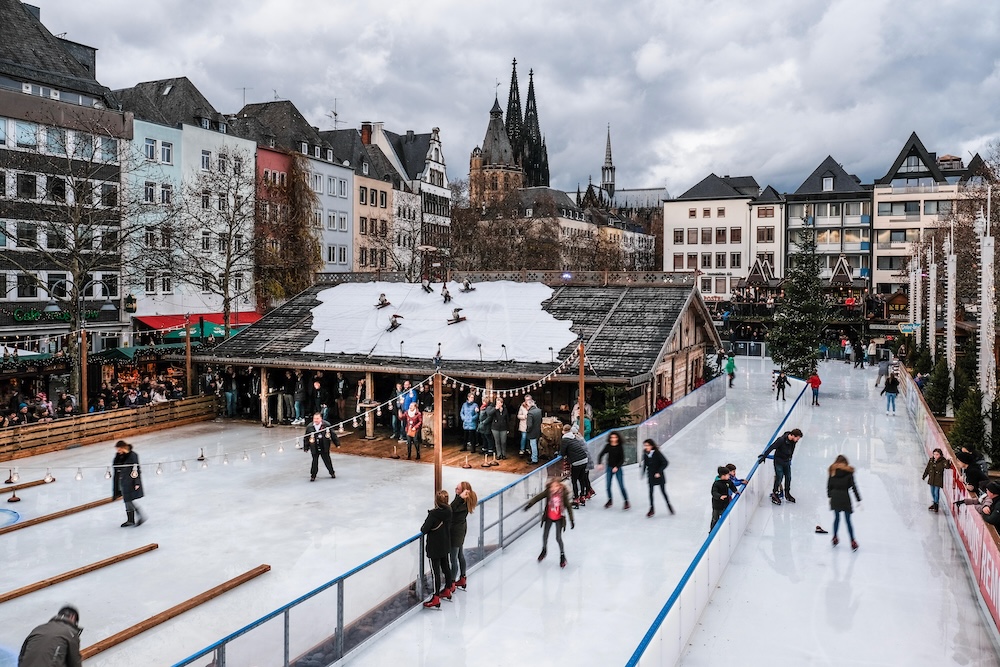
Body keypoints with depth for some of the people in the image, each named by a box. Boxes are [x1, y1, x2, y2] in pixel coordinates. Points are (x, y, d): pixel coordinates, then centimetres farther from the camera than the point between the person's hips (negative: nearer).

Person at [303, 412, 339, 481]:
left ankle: (332, 473, 31)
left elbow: (333, 435, -1)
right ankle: (313, 476, 17)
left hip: (324, 448, 0)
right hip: (314, 449, 0)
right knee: (315, 462, 4)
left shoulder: (326, 425, -9)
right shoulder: (309, 427, -6)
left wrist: (337, 444, 2)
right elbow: (306, 438, 4)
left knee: (327, 461, 12)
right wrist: (306, 447, 6)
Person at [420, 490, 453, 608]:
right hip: (446, 546, 7)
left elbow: (424, 530, -21)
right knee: (446, 567, 21)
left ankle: (436, 599, 3)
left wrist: (422, 528, 2)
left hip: (435, 547, -7)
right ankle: (447, 591, 38)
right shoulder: (448, 512, -5)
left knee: (436, 571, -2)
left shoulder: (434, 514, -24)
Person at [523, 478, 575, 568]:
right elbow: (538, 497, -18)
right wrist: (529, 504, -32)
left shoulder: (563, 494, -20)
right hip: (549, 517, 3)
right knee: (545, 536, 12)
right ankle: (544, 550, 42)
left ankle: (562, 555, 24)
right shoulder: (548, 492, -17)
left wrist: (571, 520, -8)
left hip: (559, 519, -2)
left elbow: (568, 507, -12)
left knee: (558, 538, -1)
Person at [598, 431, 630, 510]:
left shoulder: (620, 447, -10)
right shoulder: (608, 446, -4)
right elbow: (601, 455, 0)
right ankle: (610, 500, 27)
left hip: (617, 468, -3)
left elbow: (622, 459, -10)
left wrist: (617, 467, -22)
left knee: (621, 486, -4)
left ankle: (626, 501, 11)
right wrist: (599, 463, -14)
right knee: (608, 485, 6)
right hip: (609, 468, 3)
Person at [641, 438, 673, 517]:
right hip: (651, 476, 4)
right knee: (651, 492, 1)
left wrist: (659, 472, -20)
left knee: (663, 491, 6)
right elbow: (645, 464, 9)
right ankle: (651, 509, 11)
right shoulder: (645, 454, -4)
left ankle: (669, 505, 27)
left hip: (659, 475, -4)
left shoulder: (657, 453, -18)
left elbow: (665, 463, -17)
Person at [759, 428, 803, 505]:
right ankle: (774, 495, 13)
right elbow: (771, 447, -24)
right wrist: (764, 456, -21)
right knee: (779, 478, -2)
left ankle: (787, 494, 30)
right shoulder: (781, 440, -28)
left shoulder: (794, 441, -8)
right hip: (779, 461, -6)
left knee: (788, 478, 12)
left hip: (787, 461, 6)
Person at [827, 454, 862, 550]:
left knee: (836, 518, 19)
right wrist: (858, 500, -3)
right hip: (845, 497, -2)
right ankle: (853, 542, 7)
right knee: (848, 521, 5)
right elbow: (854, 487, -6)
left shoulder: (833, 471, 3)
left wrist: (830, 496, 14)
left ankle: (835, 538, 26)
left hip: (834, 497, 2)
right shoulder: (849, 472, -4)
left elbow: (829, 485, 4)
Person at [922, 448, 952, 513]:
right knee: (932, 492, 17)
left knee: (936, 492, -2)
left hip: (938, 480, -5)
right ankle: (934, 504, 34)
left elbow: (947, 466, -32)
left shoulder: (942, 461, -14)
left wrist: (948, 461, -49)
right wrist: (923, 476, 17)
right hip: (931, 479, 5)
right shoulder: (931, 460, 1)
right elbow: (927, 468, 11)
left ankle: (936, 505, 14)